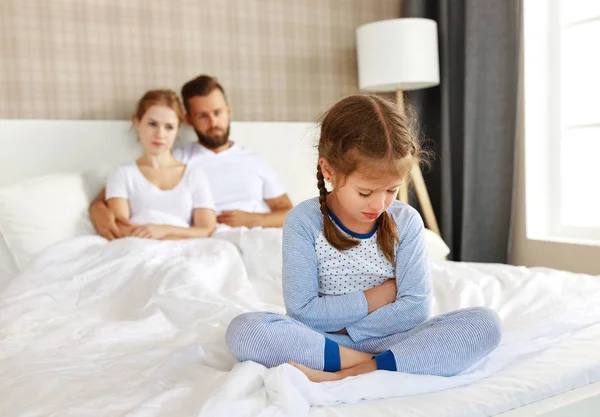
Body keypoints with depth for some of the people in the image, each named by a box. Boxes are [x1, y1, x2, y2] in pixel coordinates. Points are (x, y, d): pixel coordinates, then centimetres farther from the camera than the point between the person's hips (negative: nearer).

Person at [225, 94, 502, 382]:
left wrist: (341, 325, -15)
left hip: (387, 340, 2)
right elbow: (303, 310, -14)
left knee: (484, 323, -22)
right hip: (321, 340, -2)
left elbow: (416, 307, -9)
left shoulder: (406, 221, -2)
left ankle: (344, 377, -29)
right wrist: (381, 295, -11)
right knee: (243, 329, -28)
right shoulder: (303, 222, -8)